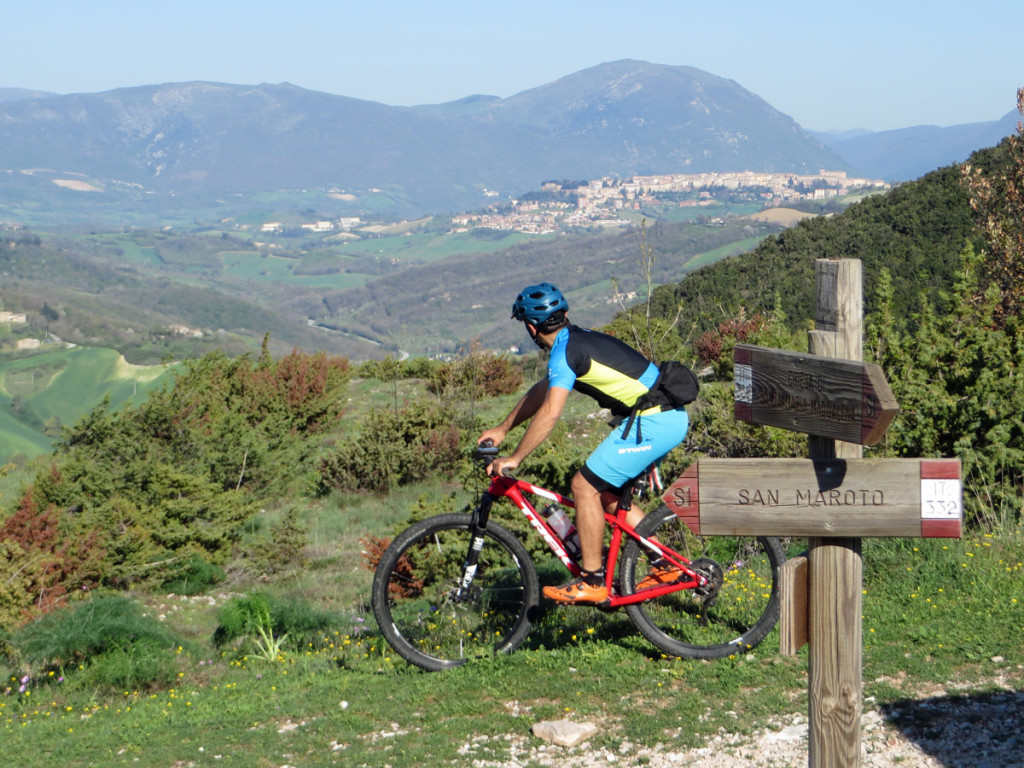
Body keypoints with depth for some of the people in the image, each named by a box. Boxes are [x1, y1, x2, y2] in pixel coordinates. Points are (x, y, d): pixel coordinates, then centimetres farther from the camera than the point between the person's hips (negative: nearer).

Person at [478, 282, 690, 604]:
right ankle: (663, 564, 19)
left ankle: (592, 582, -2)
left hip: (652, 422, -10)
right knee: (608, 493, 18)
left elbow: (550, 412, -25)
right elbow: (540, 392, 28)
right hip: (670, 417, 10)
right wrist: (503, 429, 31)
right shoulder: (578, 339, 17)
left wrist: (514, 458, -20)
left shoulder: (565, 351, -13)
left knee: (585, 486, -6)